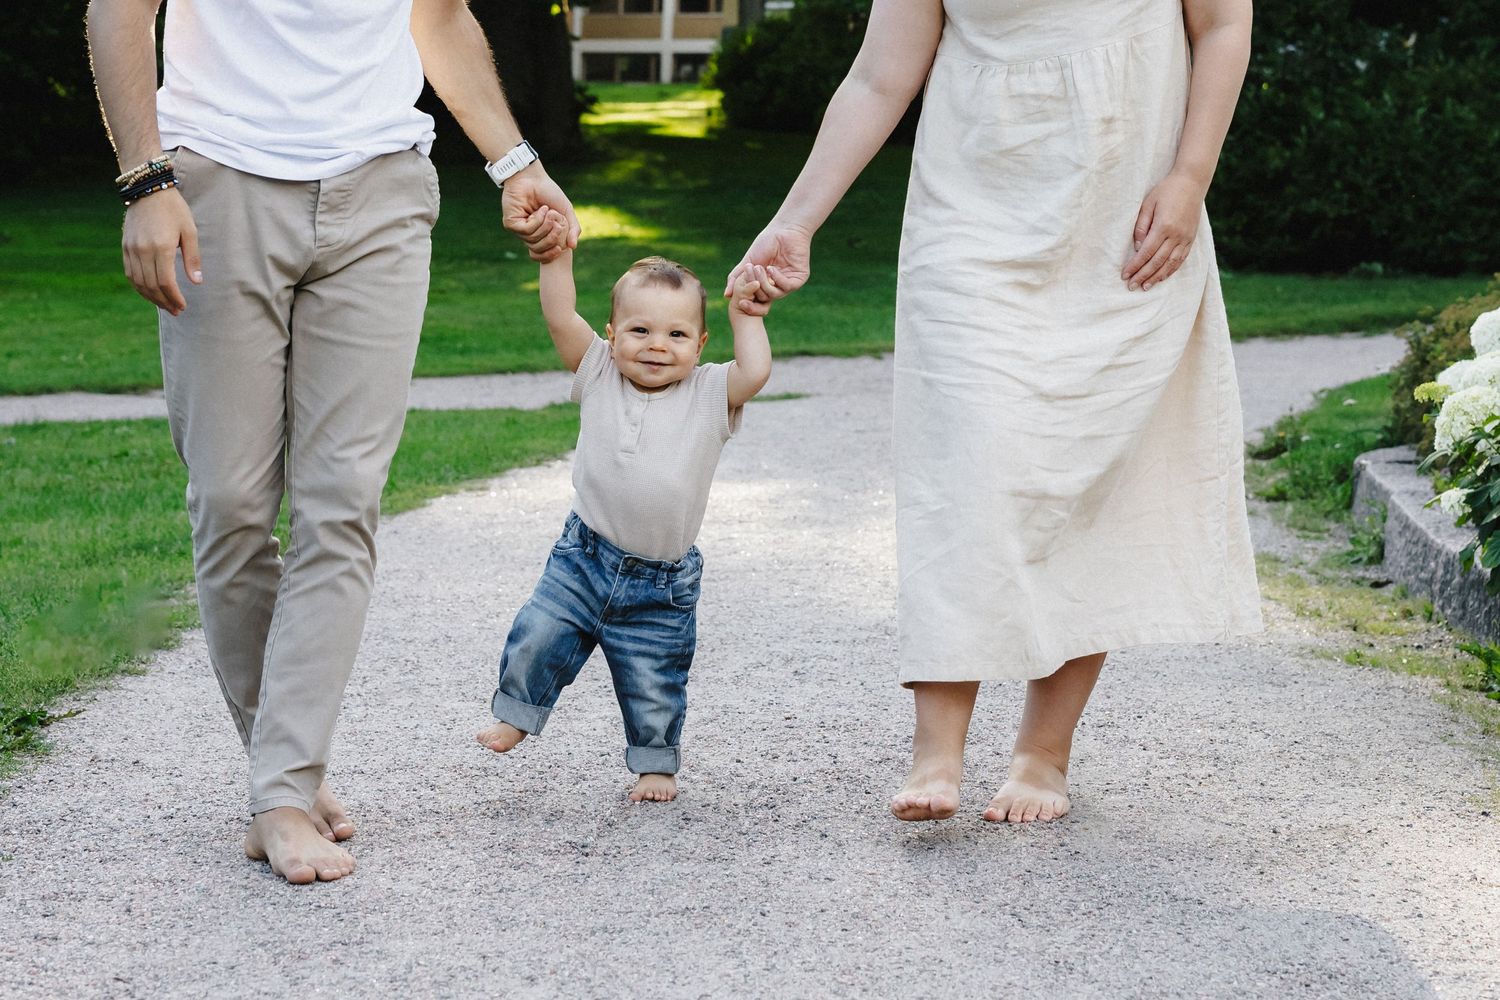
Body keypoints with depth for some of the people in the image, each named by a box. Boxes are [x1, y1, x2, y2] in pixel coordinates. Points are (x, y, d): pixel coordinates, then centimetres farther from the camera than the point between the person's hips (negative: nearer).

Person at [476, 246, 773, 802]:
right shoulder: (599, 377, -3)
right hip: (584, 558, 1)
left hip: (662, 587, -1)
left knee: (653, 685, 8)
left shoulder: (708, 396, -7)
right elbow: (560, 317, -11)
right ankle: (516, 713, 25)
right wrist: (558, 253, -19)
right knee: (538, 636, -2)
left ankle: (655, 763, 30)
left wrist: (744, 313, -13)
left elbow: (755, 371, -24)